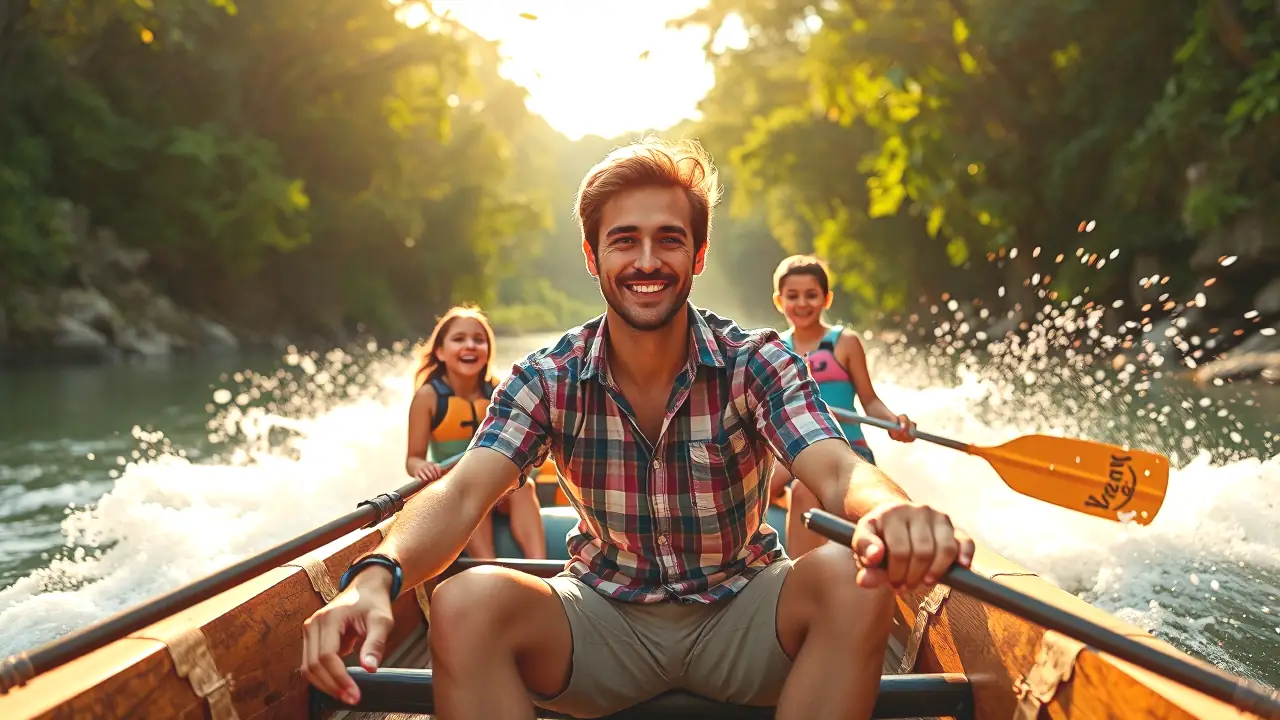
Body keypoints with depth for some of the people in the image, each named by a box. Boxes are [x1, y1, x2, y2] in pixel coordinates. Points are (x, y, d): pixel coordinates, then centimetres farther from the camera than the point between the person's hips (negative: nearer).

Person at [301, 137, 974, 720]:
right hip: (604, 620, 0)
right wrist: (378, 573, -41)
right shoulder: (548, 379, -6)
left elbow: (835, 470, -25)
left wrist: (890, 512, -51)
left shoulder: (756, 363, -9)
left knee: (855, 581, -30)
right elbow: (462, 492, -18)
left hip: (739, 620, 1)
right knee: (464, 603, -28)